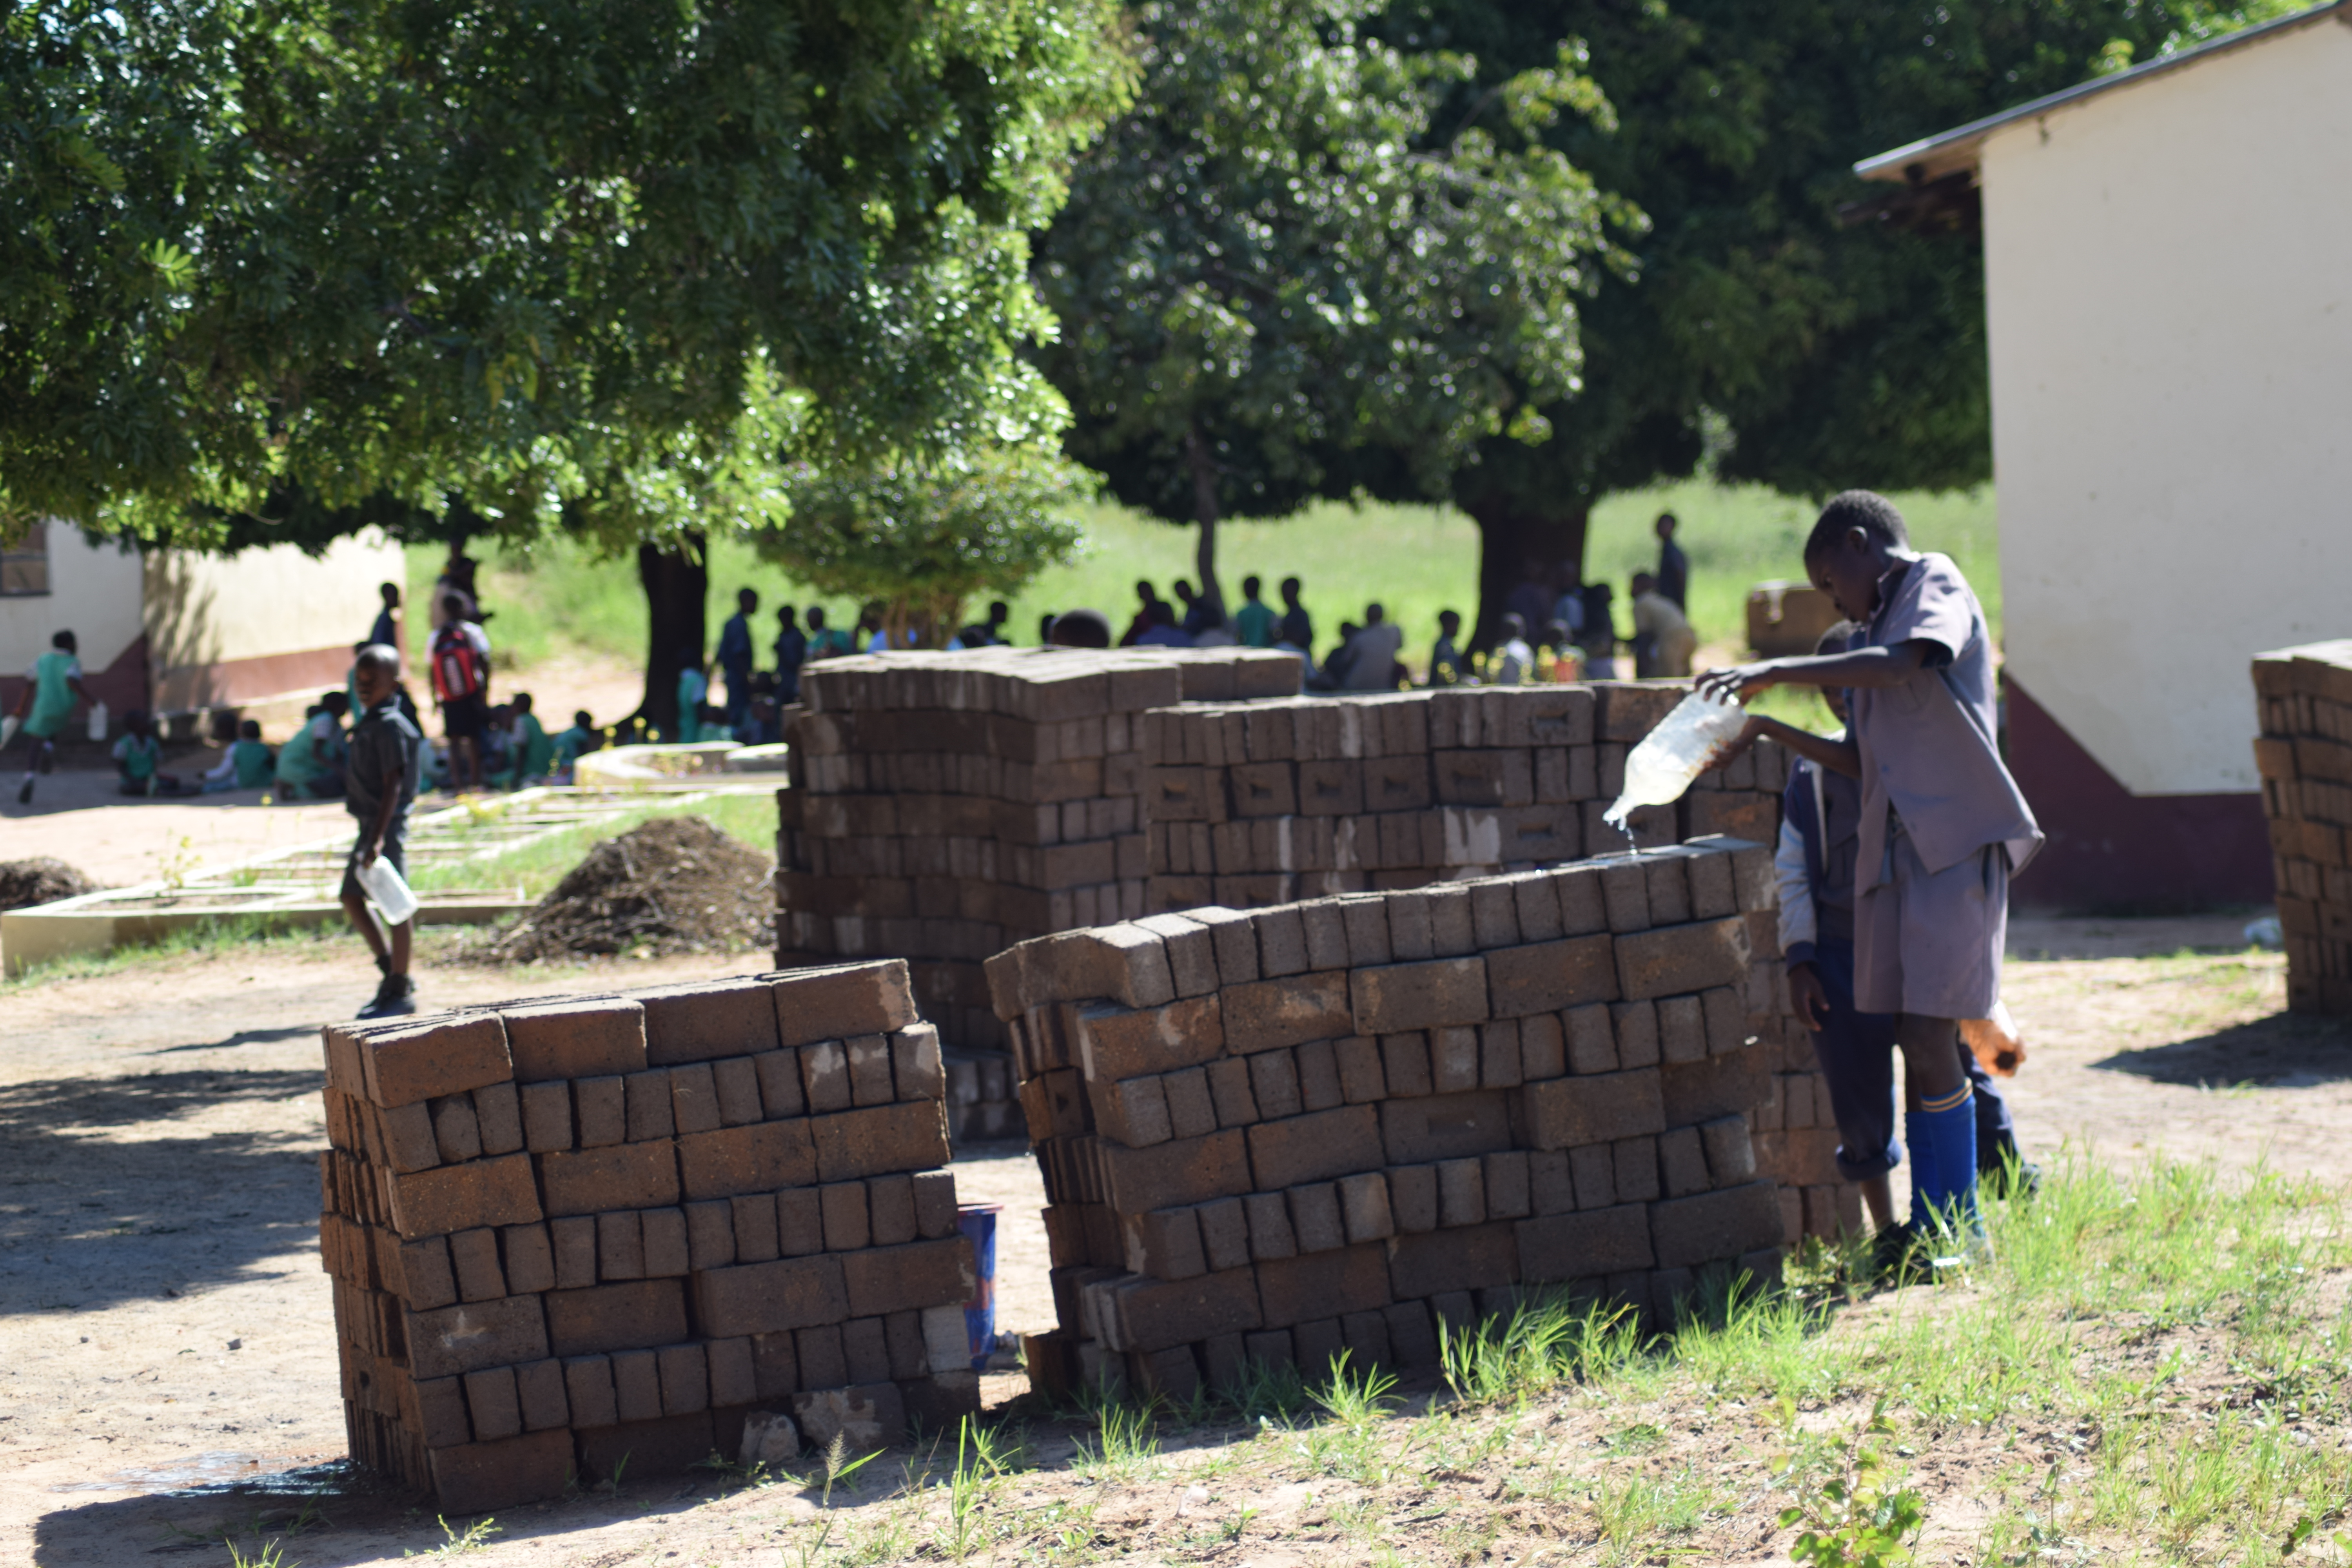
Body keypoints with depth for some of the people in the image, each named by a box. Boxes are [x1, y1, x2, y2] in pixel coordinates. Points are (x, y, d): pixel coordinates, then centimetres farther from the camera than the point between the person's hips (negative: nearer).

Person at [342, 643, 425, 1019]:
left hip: (388, 825, -10)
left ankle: (402, 991, 3)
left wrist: (379, 837, -27)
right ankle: (391, 970, 23)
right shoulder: (368, 723, 13)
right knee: (351, 897, 13)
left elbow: (393, 786, -21)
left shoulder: (391, 726, -15)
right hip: (370, 822, 10)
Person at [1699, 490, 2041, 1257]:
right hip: (1894, 847, 8)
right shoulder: (1877, 627, 24)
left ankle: (1960, 1228, -5)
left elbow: (1902, 663, -21)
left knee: (1928, 1036, -12)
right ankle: (1929, 1224, 10)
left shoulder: (1936, 583, -1)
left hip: (1958, 840, -8)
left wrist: (1776, 672, -20)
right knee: (1914, 1041, 6)